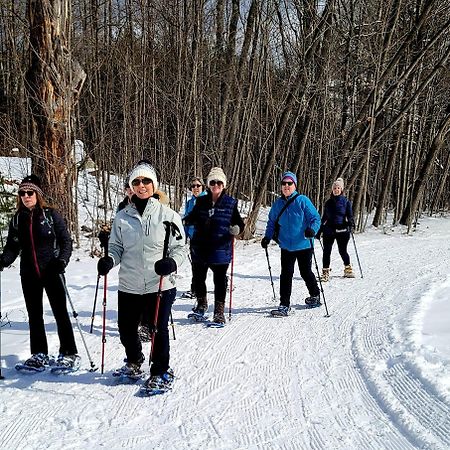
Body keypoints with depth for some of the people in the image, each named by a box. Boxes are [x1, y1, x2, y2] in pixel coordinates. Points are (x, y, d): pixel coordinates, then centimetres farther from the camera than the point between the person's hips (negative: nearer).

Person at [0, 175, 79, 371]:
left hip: (52, 272, -4)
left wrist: (62, 260, -19)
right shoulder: (17, 220, 7)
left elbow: (66, 241, -3)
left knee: (60, 312, 1)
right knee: (34, 315, 10)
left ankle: (69, 353, 10)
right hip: (29, 274, 4)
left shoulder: (51, 215, -4)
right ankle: (39, 354, 22)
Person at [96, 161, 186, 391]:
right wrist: (109, 260, -10)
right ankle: (134, 363, 41)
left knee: (159, 330, 2)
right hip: (129, 285, 3)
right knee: (126, 329, 13)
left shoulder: (167, 215, -3)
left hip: (160, 284, -3)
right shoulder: (122, 216, 4)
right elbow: (116, 247, 11)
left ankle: (161, 372, 24)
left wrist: (172, 263, -20)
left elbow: (179, 248, 0)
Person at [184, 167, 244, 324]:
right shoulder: (201, 201, 5)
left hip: (221, 249, -3)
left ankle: (219, 312, 13)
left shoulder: (231, 203, 0)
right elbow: (192, 217, 16)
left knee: (220, 280, 2)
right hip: (199, 247, 3)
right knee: (198, 278, 14)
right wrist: (184, 221, -4)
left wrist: (237, 229, -19)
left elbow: (239, 223, 3)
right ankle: (201, 304, 37)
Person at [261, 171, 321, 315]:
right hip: (286, 246, 3)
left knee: (306, 272, 11)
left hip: (304, 245, -3)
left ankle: (315, 295, 37)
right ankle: (284, 305, 4)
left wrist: (312, 229, -27)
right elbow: (272, 222, 17)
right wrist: (267, 237, 4)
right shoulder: (277, 203, 5)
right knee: (285, 275, -1)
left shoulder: (302, 201, -9)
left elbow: (316, 218, -8)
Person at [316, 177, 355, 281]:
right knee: (326, 251, -3)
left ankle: (348, 269, 28)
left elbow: (350, 215, 2)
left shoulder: (346, 201, 4)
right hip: (329, 229, 2)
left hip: (342, 230, -2)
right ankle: (325, 272, 4)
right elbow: (324, 217, 18)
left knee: (343, 251, 6)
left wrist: (351, 223, -20)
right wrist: (319, 230, 17)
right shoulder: (328, 202, 12)